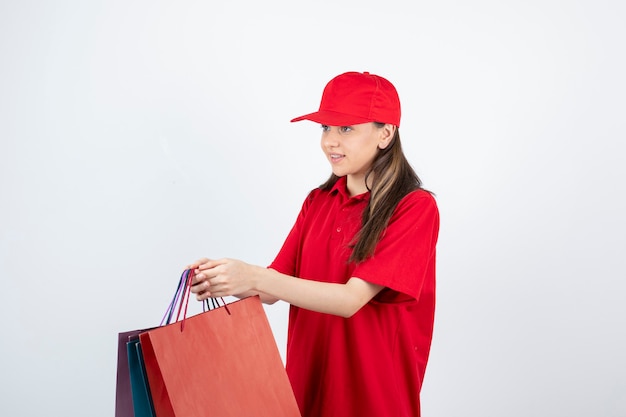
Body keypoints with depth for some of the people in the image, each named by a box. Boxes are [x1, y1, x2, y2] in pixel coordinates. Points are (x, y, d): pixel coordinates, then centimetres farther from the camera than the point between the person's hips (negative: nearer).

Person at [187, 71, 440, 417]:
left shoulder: (415, 208, -14)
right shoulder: (317, 201, 5)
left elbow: (351, 299, -23)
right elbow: (272, 290, 2)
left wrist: (254, 277, -31)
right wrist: (225, 280, -18)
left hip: (374, 389, -5)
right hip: (306, 379, 5)